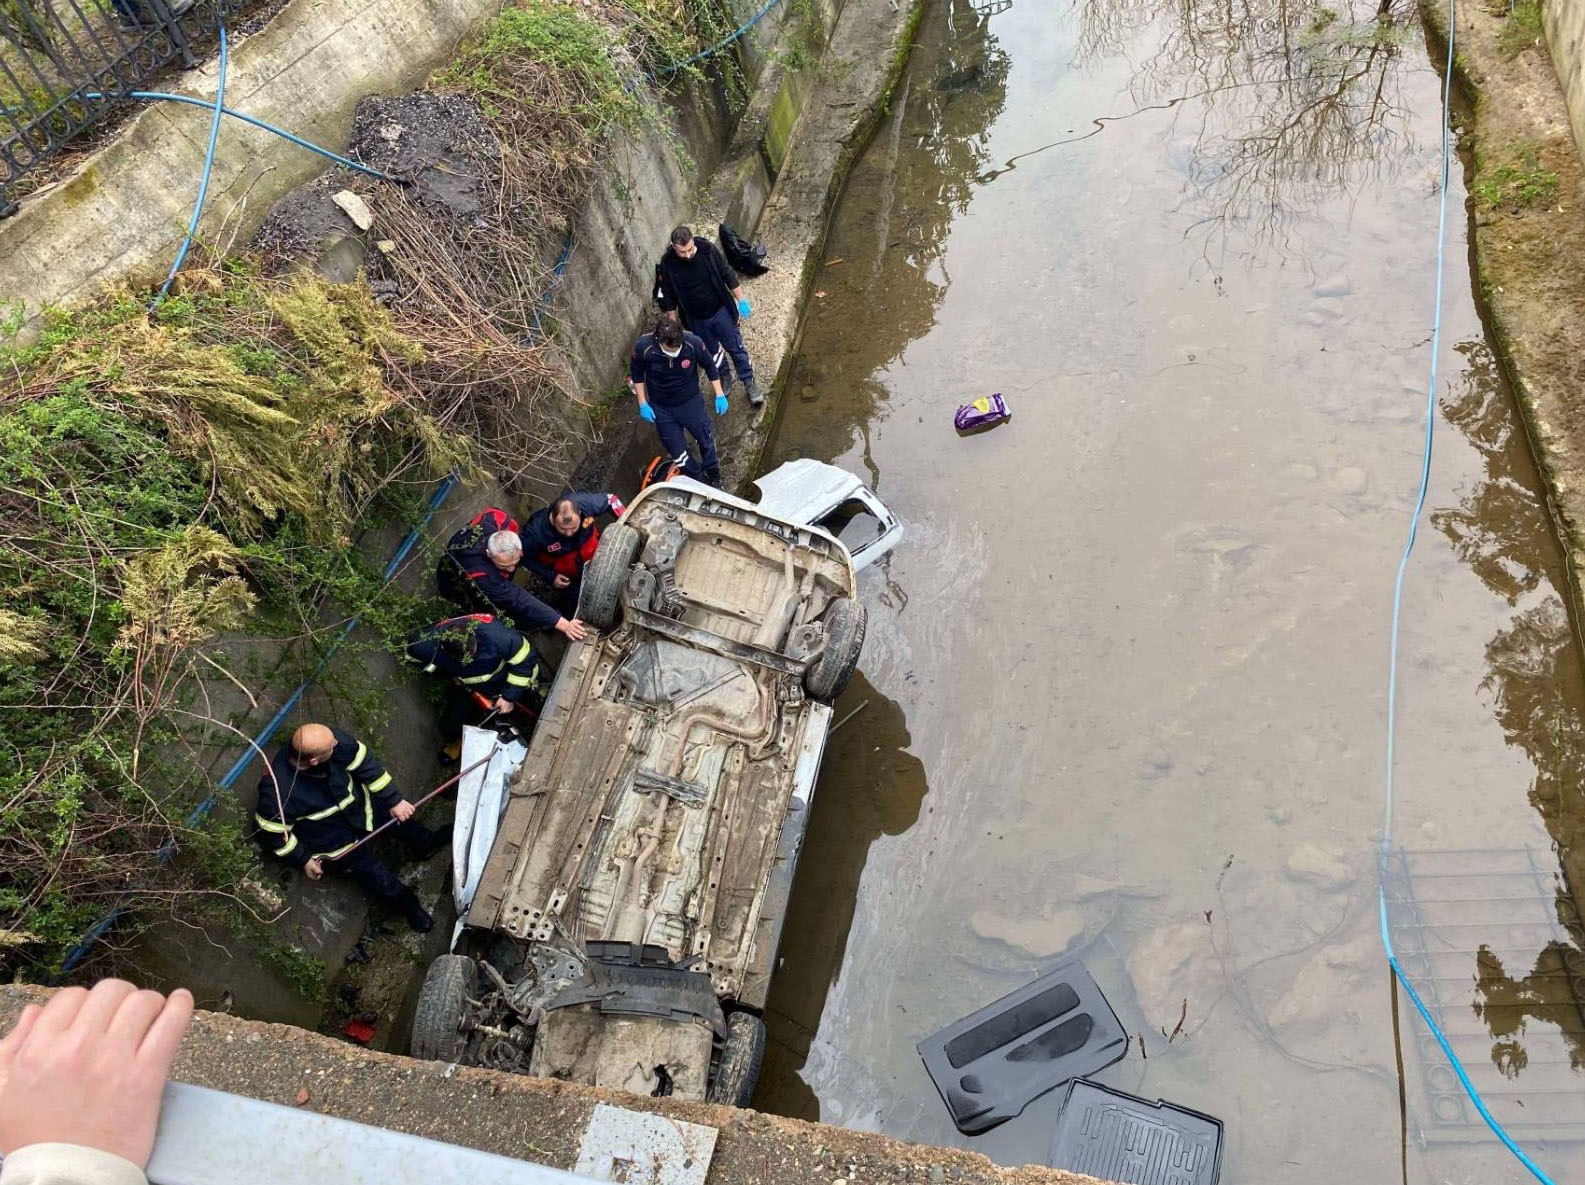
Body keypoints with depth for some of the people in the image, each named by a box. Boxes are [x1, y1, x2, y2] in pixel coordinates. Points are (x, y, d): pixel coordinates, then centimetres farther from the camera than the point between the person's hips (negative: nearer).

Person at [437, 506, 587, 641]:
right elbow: (518, 600, -49)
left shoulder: (503, 522, -36)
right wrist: (562, 624, -53)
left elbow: (491, 512, -10)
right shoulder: (480, 573, -50)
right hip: (459, 582, -7)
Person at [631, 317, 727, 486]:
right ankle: (696, 477, 41)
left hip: (691, 402, 0)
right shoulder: (644, 347, -28)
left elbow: (709, 366, -8)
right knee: (677, 450, 12)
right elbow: (636, 373, -7)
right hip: (661, 409, 0)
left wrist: (720, 395, -7)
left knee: (706, 439, 17)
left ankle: (712, 472, 48)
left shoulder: (693, 342, -27)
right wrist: (643, 404, -7)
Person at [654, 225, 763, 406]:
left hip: (721, 311, -1)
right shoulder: (667, 264, -20)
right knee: (712, 351, 20)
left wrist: (741, 300, -4)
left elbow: (728, 275, -7)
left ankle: (749, 383, 25)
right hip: (696, 320, 1)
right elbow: (667, 297, -6)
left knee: (736, 347, 8)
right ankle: (724, 378, 45)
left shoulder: (707, 249, -21)